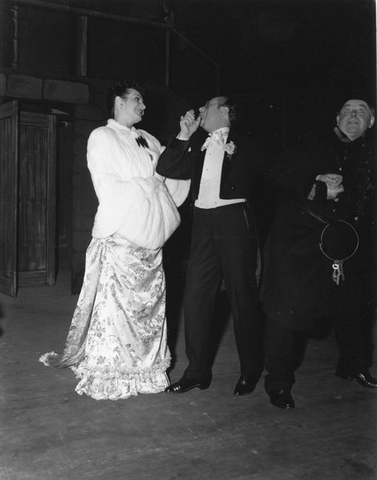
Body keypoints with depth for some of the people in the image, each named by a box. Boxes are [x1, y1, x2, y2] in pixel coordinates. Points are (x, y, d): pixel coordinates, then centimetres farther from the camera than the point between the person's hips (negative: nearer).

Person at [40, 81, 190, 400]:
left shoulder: (148, 140, 20)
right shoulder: (102, 137, 2)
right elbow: (107, 186, -8)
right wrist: (148, 186, -8)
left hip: (151, 236, 6)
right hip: (119, 235, -6)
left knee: (151, 302, 9)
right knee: (114, 302, -5)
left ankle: (148, 369, 20)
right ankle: (107, 378, 5)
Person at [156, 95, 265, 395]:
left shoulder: (243, 145, 4)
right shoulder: (198, 148, 19)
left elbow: (246, 183, -3)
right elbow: (166, 169, 10)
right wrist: (184, 135, 7)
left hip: (234, 220, -5)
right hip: (203, 222, 5)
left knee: (242, 297, 2)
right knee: (195, 298, 4)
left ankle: (251, 371, 18)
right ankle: (197, 372, 15)